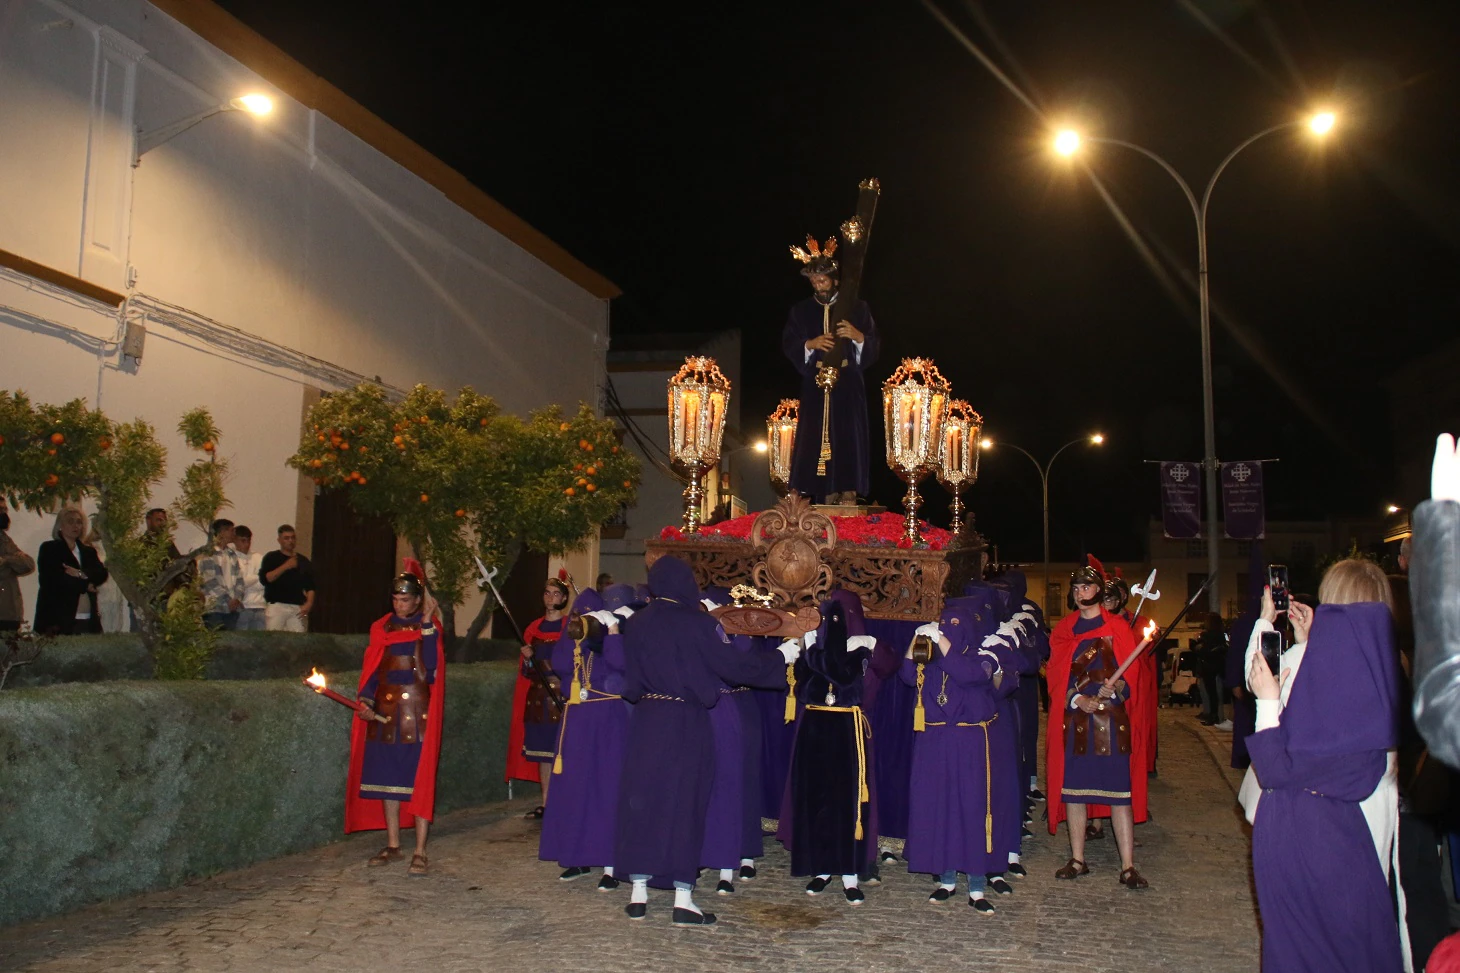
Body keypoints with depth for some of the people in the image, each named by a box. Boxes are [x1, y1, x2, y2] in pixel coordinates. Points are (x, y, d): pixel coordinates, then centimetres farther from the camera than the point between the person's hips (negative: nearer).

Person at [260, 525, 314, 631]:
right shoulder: (271, 558, 8)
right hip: (276, 606, -3)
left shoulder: (303, 561, 17)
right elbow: (265, 579, -7)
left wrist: (309, 603, 0)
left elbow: (310, 586, 15)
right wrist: (285, 566, -12)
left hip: (298, 608, 3)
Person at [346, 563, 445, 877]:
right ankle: (393, 845, 20)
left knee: (419, 778, -5)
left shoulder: (430, 626, 0)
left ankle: (420, 852, -2)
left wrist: (427, 631, -16)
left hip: (417, 710, -4)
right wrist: (366, 699, -8)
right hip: (385, 710, 4)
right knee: (387, 775, 8)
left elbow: (431, 669, -12)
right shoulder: (381, 627, 10)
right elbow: (372, 668, 8)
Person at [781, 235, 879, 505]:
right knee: (816, 439, -6)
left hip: (848, 386, -1)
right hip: (815, 386, 1)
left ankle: (848, 496, -10)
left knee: (848, 439, -8)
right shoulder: (800, 311, 12)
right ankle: (826, 498, -4)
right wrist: (810, 344, -13)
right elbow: (788, 345, 6)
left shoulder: (857, 308, 9)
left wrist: (858, 336, -16)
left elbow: (874, 344, 5)